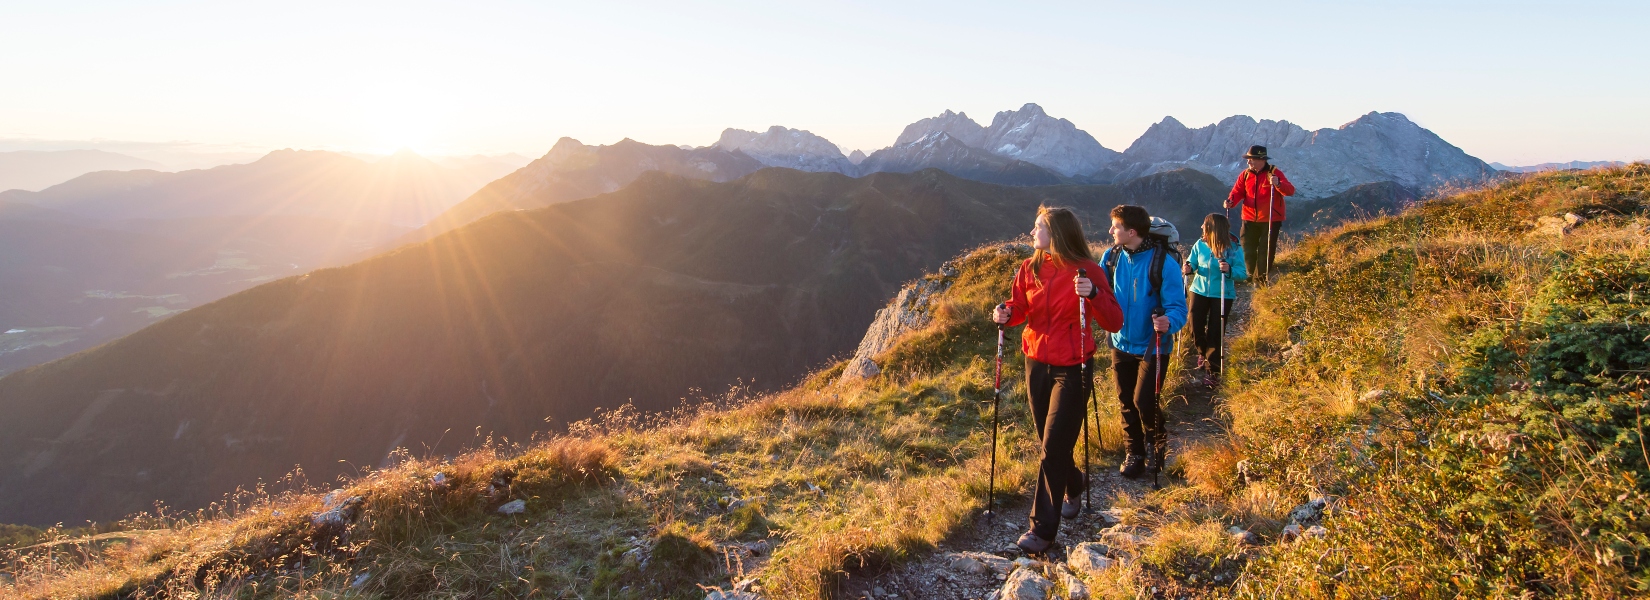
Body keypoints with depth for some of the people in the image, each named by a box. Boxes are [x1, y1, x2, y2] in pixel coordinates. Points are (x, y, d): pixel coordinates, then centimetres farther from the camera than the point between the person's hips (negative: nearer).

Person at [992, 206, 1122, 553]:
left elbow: (1114, 323, -13)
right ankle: (1074, 484, 47)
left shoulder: (1086, 270, -12)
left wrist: (1093, 293, -30)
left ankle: (1043, 528, 4)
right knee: (1049, 443, 16)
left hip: (1072, 369, -5)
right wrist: (1006, 313, -11)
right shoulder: (1030, 269, 1)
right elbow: (1021, 308, 11)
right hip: (1037, 364, 5)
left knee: (1053, 447, -6)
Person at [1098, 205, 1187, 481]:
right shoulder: (1112, 256, -4)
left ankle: (1157, 443, 22)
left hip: (1152, 347, -5)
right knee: (1127, 402, 13)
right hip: (1121, 343, 5)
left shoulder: (1163, 263, -20)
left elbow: (1177, 307, -21)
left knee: (1143, 401, -9)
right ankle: (1135, 452, 32)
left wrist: (1169, 322, -42)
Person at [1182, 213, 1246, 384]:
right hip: (1199, 291, 3)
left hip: (1223, 295, -3)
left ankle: (1214, 370, 11)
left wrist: (1229, 270, -33)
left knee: (1216, 331, -1)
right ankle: (1203, 352, 39)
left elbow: (1243, 273, -13)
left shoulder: (1234, 249, -14)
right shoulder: (1200, 245, -6)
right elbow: (1192, 263, 4)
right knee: (1196, 327, 6)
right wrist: (1189, 269, -19)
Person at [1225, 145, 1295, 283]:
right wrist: (1231, 202, -20)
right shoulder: (1245, 174, 5)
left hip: (1271, 220, -4)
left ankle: (1261, 280, 14)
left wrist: (1278, 184, -38)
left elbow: (1290, 191, -17)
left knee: (1266, 252, 2)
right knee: (1248, 251, 8)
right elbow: (1237, 192, 2)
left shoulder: (1274, 173, -8)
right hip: (1250, 220, 4)